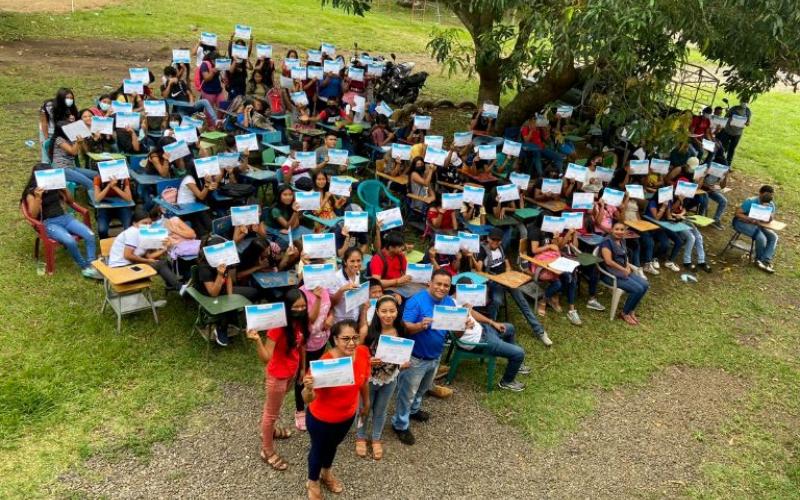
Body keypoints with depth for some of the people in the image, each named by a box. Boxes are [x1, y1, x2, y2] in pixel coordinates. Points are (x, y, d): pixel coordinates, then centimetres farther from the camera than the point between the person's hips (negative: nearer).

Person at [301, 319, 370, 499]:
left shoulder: (363, 353, -19)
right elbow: (307, 400, -34)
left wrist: (366, 403, 15)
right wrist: (308, 388, -56)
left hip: (348, 415, 5)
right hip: (321, 419, -5)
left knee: (333, 445, 31)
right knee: (319, 449, 23)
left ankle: (326, 473, 61)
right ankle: (313, 482, 53)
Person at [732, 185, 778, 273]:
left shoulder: (771, 205, -5)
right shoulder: (751, 201, -22)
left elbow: (770, 220, -4)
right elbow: (737, 213, -22)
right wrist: (751, 219, -34)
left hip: (758, 224, 7)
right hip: (742, 222, -7)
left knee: (773, 237, -12)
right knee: (761, 238, -26)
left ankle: (765, 261, -16)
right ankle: (759, 259, -2)